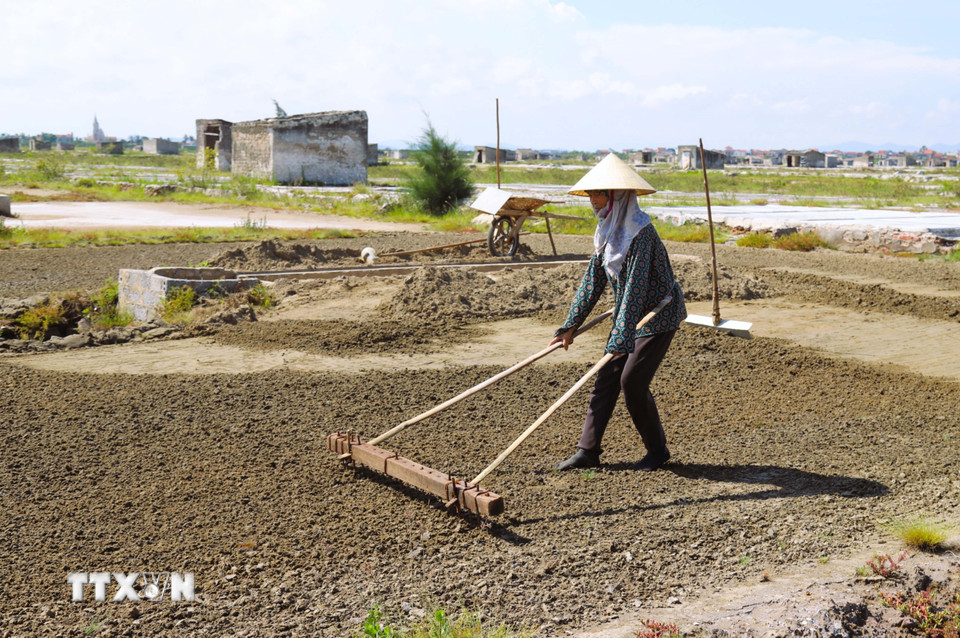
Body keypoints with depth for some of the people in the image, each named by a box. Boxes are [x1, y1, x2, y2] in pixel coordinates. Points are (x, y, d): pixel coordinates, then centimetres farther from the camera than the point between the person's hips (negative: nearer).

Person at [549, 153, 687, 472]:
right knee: (606, 377, 5)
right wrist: (570, 325, 4)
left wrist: (621, 338, -36)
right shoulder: (608, 229, 2)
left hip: (659, 316, -8)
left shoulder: (640, 232, -25)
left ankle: (658, 450, 13)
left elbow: (635, 287, -32)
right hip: (629, 315, 8)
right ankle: (587, 451, 11)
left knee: (632, 381, -7)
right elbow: (593, 279, 6)